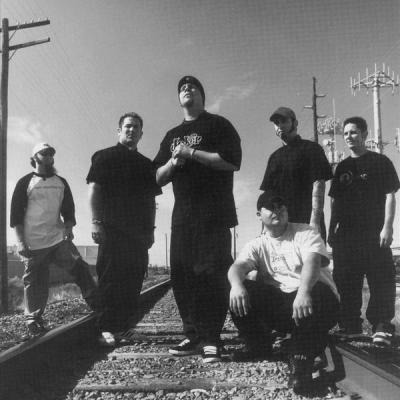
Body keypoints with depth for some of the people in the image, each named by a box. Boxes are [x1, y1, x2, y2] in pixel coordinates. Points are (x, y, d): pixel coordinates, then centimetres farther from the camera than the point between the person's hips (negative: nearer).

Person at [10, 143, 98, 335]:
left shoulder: (61, 182, 13)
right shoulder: (25, 182, 2)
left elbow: (68, 209, 15)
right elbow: (16, 213, -1)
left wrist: (68, 227, -3)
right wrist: (21, 242, -9)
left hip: (59, 239, 3)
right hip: (34, 244, -3)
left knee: (79, 268, -7)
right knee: (35, 283, 3)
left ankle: (97, 303, 3)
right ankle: (33, 320, 18)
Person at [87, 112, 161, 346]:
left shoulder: (146, 164, 21)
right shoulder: (105, 157, 7)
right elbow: (94, 190, -1)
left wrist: (151, 230, 13)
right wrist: (96, 222, -11)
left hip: (139, 231, 5)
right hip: (112, 228, -4)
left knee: (133, 280, 1)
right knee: (111, 278, -7)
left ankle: (123, 326, 9)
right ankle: (107, 329, -2)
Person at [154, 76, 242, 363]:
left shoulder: (218, 125, 4)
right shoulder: (172, 136, 21)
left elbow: (232, 161, -11)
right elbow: (158, 177, 18)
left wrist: (192, 152, -12)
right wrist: (173, 162, -3)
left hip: (214, 214, -6)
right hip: (183, 215, 6)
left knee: (211, 275, -9)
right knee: (181, 275, 4)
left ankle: (211, 340, -2)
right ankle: (194, 336, 14)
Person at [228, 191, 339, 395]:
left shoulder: (305, 233, 0)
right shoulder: (256, 245, 9)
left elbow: (312, 262, -21)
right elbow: (237, 266, -11)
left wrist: (303, 292, -42)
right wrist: (236, 285, -37)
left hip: (311, 295, -3)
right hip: (278, 305, 4)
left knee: (317, 293, -37)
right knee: (240, 294, -16)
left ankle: (301, 359, -24)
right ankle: (259, 347, 5)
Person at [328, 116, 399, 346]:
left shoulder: (380, 162, 4)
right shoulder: (342, 168, 16)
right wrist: (332, 229, 11)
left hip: (374, 232, -4)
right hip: (346, 233, 5)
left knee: (381, 278, -7)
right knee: (346, 280, 6)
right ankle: (350, 324, 15)